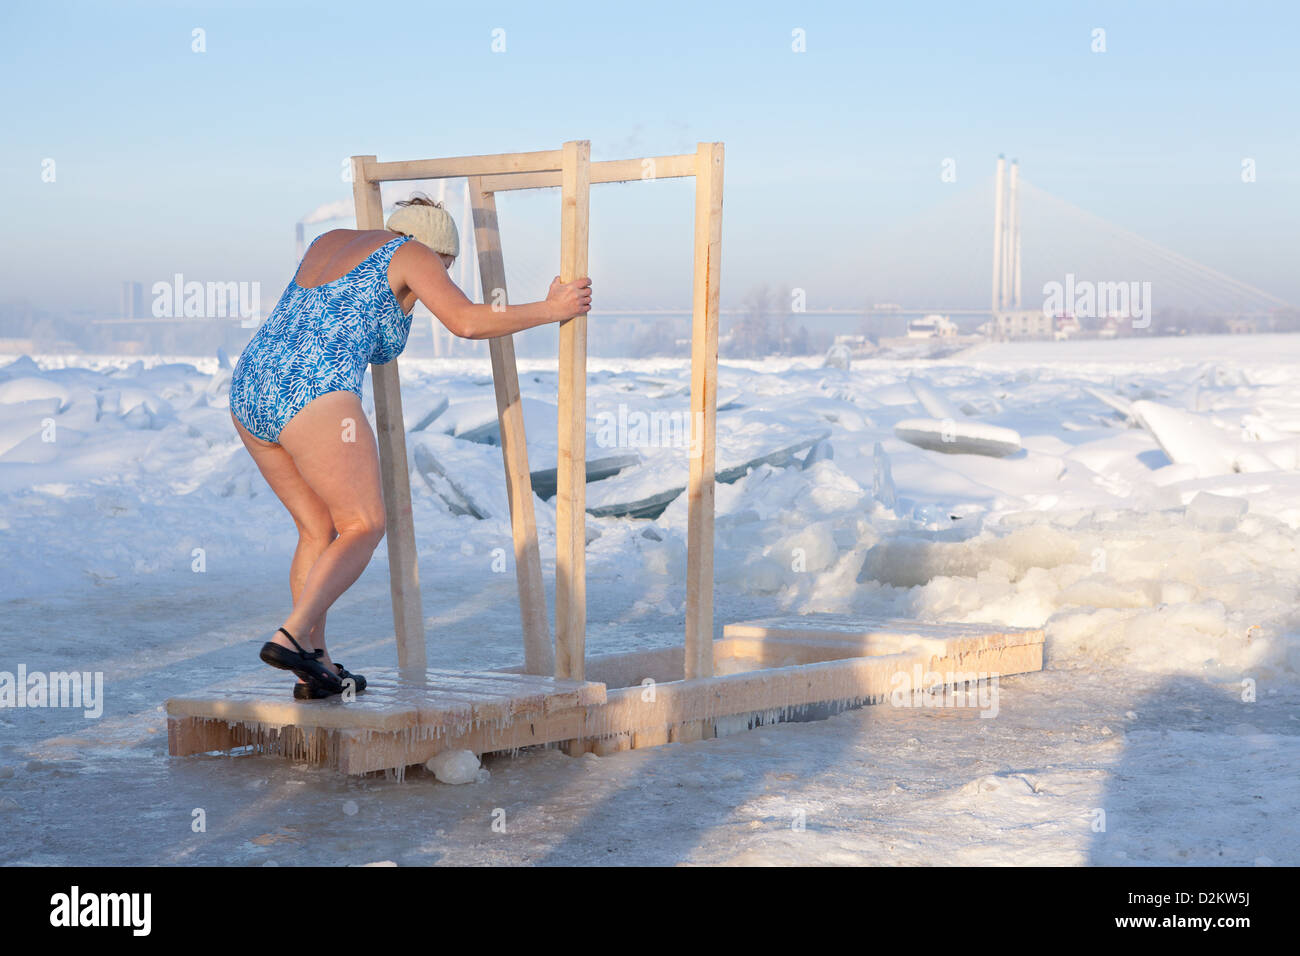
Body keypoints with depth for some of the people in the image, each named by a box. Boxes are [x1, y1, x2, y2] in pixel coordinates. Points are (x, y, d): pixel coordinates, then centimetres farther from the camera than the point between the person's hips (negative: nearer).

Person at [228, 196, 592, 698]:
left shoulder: (330, 241, 28)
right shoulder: (410, 252, 6)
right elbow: (467, 321, -6)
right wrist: (550, 310, 4)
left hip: (251, 391, 8)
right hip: (312, 396, -8)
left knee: (320, 529, 18)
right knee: (365, 527, 2)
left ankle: (315, 667, 14)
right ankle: (291, 637, -16)